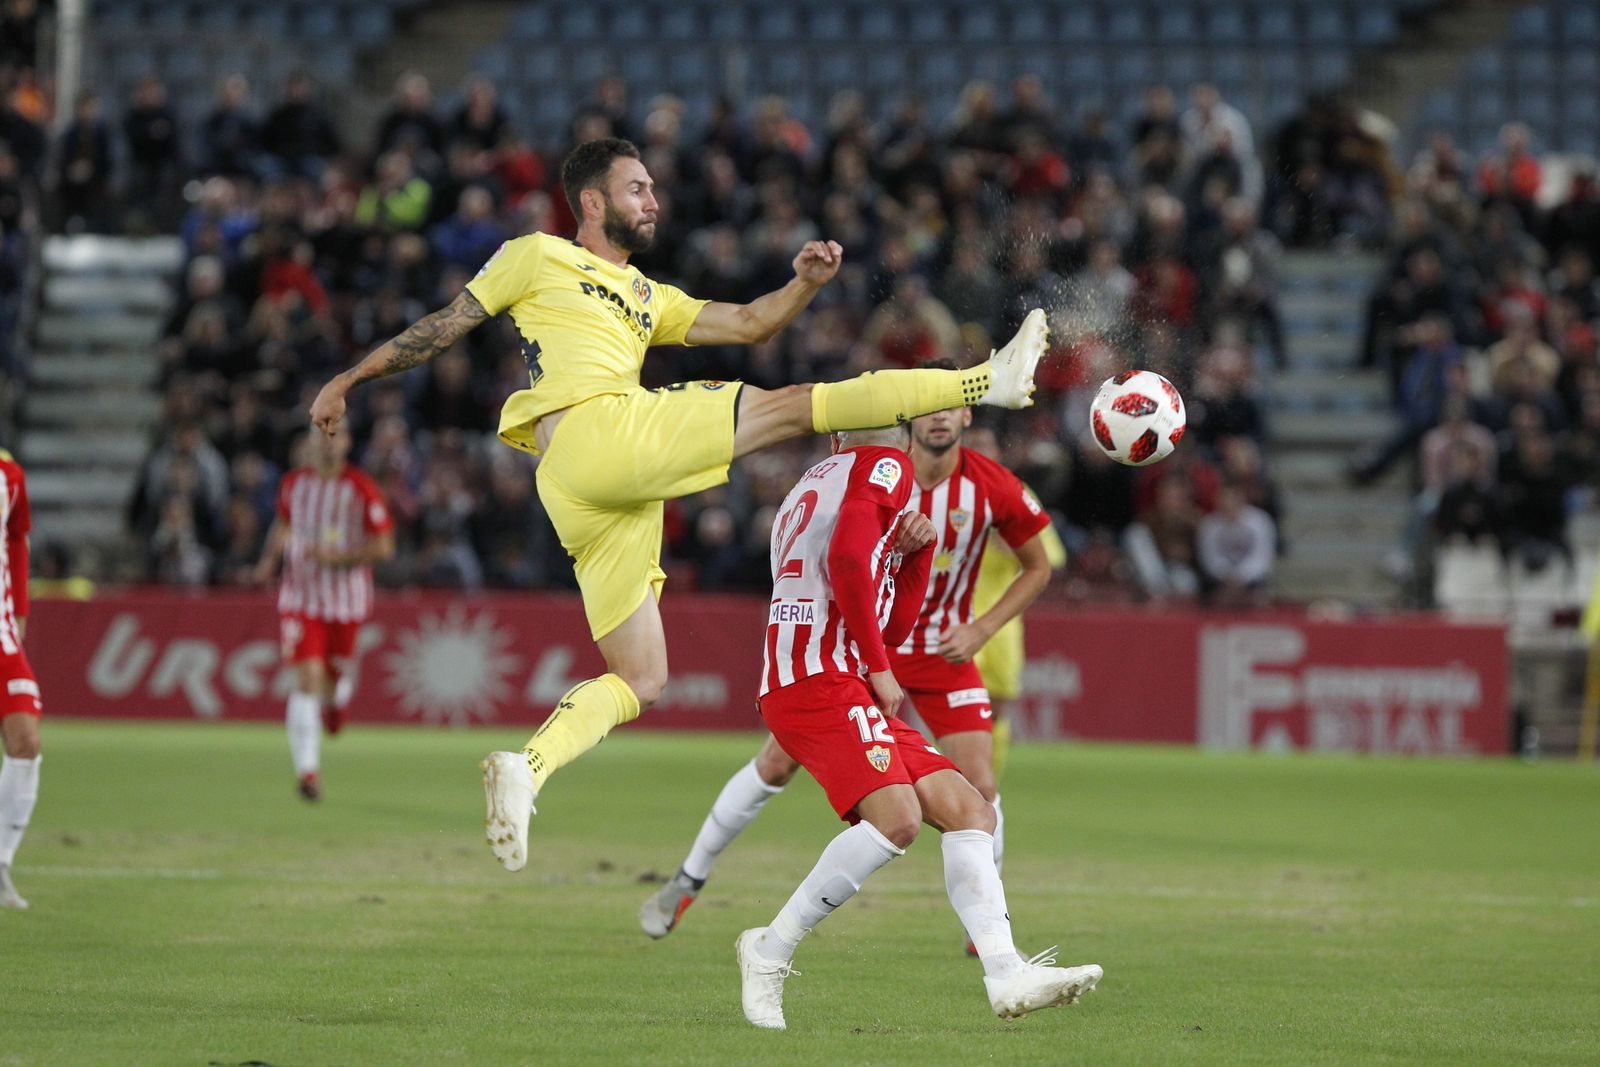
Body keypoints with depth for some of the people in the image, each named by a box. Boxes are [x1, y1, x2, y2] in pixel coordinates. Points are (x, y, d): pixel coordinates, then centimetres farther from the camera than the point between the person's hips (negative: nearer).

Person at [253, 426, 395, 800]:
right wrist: (270, 558, 7)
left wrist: (338, 557, -20)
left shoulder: (361, 488, -8)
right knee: (308, 678, -14)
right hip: (300, 597, 0)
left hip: (346, 599, 0)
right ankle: (307, 770, -19)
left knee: (334, 678, 12)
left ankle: (339, 695, 54)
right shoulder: (292, 484, 2)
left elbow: (384, 546, -8)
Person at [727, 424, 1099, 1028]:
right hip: (819, 678, -10)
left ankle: (1007, 977, -11)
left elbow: (892, 629, 32)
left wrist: (919, 548, 18)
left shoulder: (810, 488, 30)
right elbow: (847, 560, -15)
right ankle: (770, 951, -16)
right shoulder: (887, 465, 4)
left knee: (970, 813, 2)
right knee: (897, 817, -27)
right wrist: (878, 667, -8)